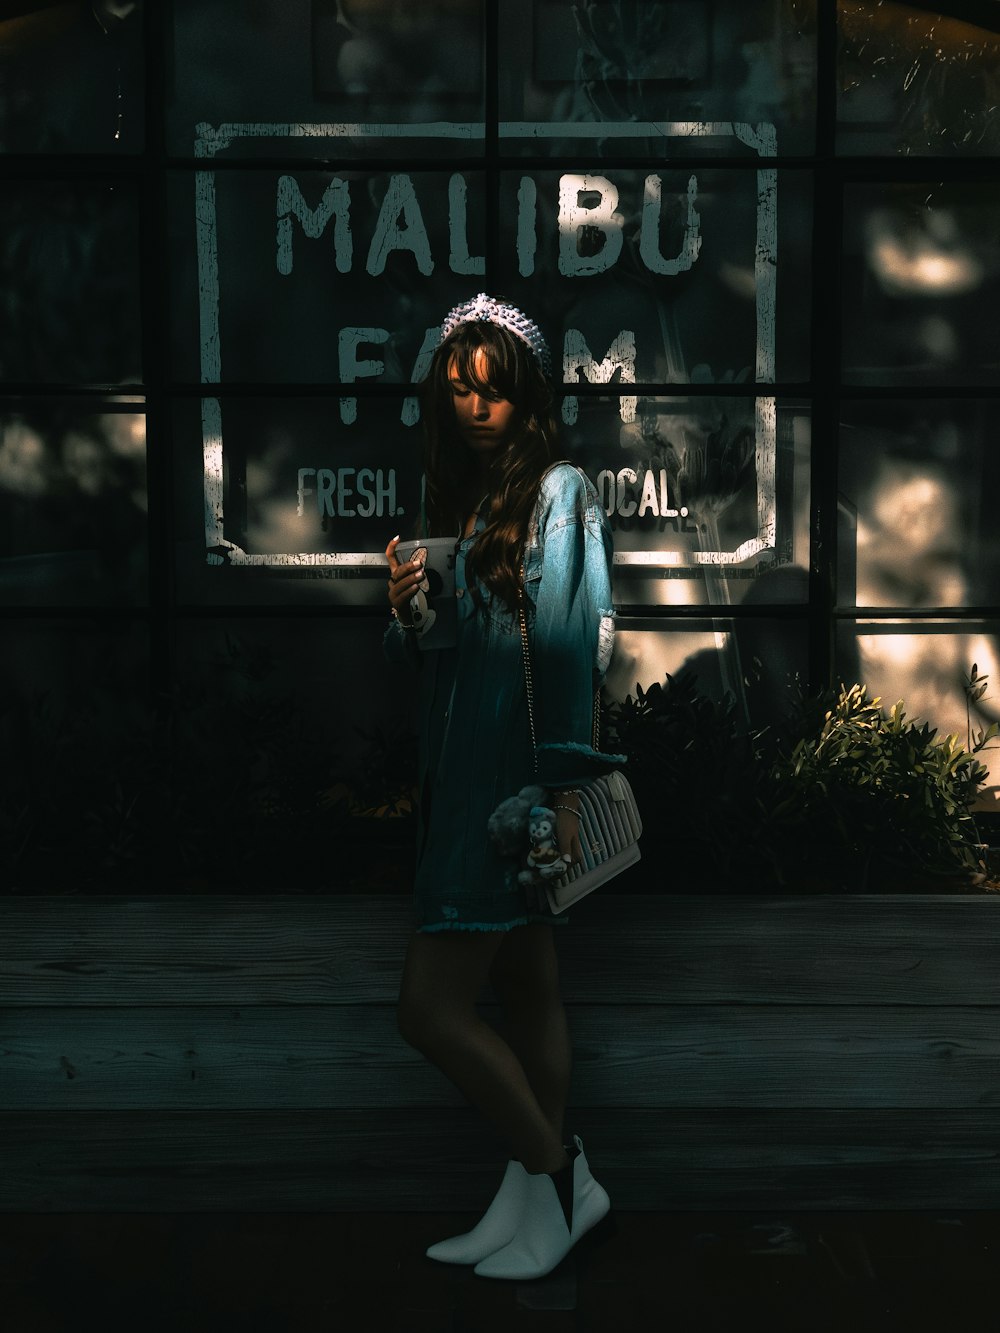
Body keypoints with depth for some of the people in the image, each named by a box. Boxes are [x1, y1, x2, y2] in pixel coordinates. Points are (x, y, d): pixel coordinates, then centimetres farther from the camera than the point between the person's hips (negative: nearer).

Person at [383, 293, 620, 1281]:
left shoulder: (560, 492, -6)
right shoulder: (456, 498, 16)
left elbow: (574, 644, -14)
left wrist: (563, 789, -19)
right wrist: (406, 612, -5)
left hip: (518, 779, -7)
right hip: (463, 772, 8)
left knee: (430, 1007, -8)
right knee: (526, 991, 14)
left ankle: (560, 1177, 9)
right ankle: (532, 1199, 24)